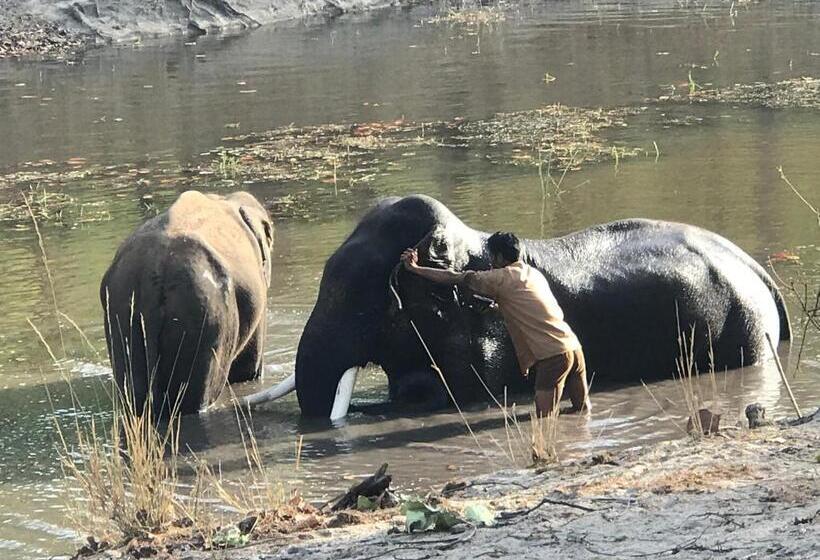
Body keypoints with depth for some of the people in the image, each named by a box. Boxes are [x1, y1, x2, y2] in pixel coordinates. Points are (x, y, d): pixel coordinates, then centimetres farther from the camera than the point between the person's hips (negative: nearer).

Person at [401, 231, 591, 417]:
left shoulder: (502, 277, -3)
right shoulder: (534, 274, 20)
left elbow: (455, 278, 2)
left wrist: (415, 268, 9)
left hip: (553, 355, -8)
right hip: (573, 347, 8)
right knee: (582, 411, 13)